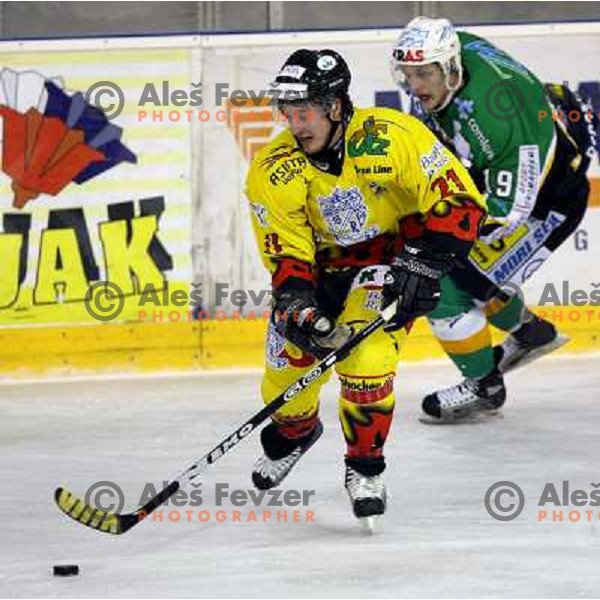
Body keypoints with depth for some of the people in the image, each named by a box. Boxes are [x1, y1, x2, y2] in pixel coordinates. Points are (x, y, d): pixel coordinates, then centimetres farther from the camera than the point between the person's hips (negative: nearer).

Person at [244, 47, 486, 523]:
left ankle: (365, 467, -3)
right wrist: (298, 307, -30)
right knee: (288, 357, 2)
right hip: (323, 264, 4)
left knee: (365, 356, -24)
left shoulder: (392, 137, -28)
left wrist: (420, 266, -29)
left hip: (393, 255, -4)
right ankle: (295, 432, 38)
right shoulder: (273, 173, -18)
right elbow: (286, 254, -13)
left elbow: (459, 200, -23)